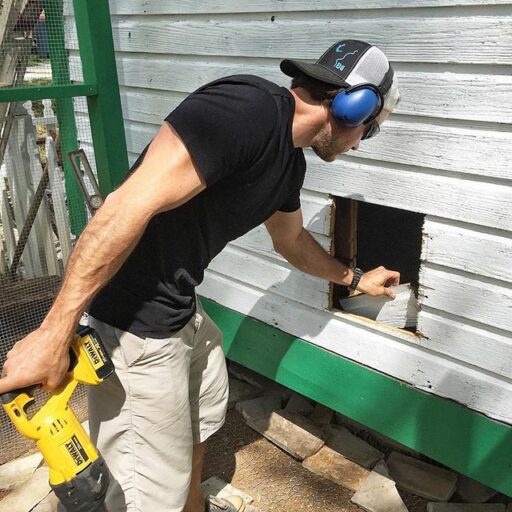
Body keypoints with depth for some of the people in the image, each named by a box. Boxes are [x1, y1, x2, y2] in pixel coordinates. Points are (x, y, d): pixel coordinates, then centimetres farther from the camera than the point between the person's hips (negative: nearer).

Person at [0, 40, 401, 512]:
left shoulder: (290, 161, 7)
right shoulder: (247, 107, -25)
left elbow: (290, 239, 26)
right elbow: (127, 207, -31)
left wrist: (355, 279, 37)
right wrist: (54, 334, -29)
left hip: (183, 309, 10)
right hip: (135, 325, -10)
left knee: (205, 416, 29)